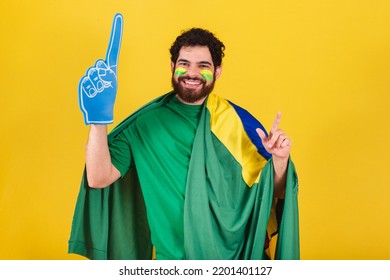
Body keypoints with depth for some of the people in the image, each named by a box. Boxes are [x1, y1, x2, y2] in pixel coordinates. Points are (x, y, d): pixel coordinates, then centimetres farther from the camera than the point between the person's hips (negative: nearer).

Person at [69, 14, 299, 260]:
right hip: (172, 254, 1)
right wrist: (98, 121, -19)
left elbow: (274, 190, 4)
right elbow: (99, 178, -8)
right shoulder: (145, 122, 0)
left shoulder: (239, 120, 1)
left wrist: (280, 159, -15)